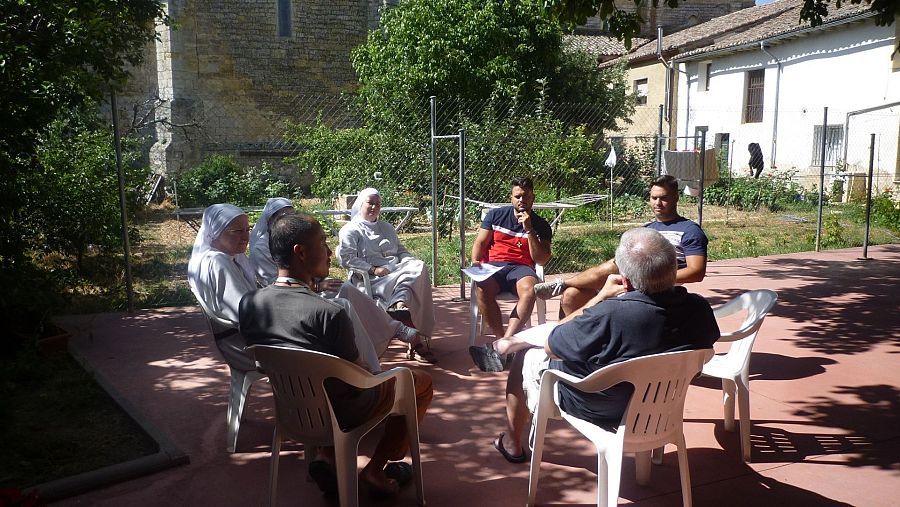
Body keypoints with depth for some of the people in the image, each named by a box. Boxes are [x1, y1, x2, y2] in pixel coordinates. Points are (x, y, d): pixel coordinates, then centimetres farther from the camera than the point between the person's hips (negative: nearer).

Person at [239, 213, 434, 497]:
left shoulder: (248, 304, -12)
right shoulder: (329, 313, -31)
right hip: (343, 410, -6)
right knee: (421, 382, 15)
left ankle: (326, 456, 17)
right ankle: (376, 469, 15)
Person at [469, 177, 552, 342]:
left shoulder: (541, 226, 11)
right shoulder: (495, 215, 15)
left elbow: (541, 260, 2)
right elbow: (480, 242, 14)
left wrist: (529, 230, -7)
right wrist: (475, 262, -7)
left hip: (521, 268, 0)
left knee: (530, 289, -37)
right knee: (482, 288, -36)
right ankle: (501, 337, -27)